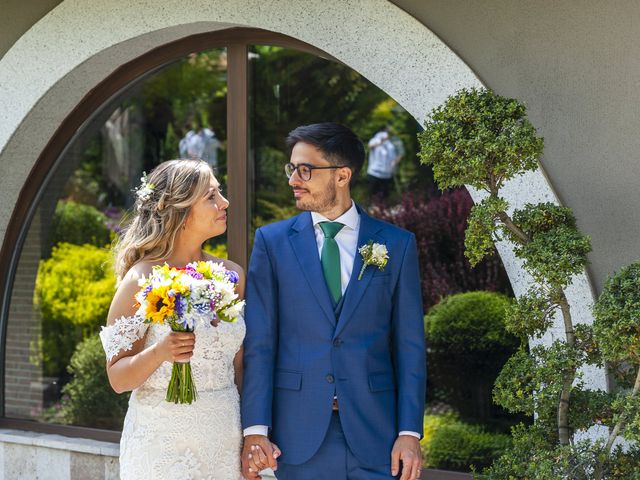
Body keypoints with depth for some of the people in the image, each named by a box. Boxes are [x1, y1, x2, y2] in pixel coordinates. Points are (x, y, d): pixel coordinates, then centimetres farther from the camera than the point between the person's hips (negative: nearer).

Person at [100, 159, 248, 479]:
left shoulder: (231, 276, 4)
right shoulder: (142, 280, -10)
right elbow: (118, 378, -8)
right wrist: (160, 352, -26)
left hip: (226, 438, 5)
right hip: (163, 445, -4)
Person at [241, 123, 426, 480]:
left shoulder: (396, 244, 3)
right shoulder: (272, 241, 3)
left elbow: (409, 346, 2)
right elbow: (259, 343, 0)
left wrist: (410, 433, -4)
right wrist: (255, 429, -8)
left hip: (373, 433, 0)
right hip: (299, 432, 0)